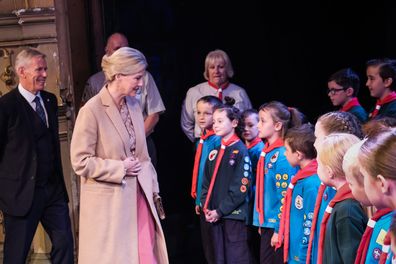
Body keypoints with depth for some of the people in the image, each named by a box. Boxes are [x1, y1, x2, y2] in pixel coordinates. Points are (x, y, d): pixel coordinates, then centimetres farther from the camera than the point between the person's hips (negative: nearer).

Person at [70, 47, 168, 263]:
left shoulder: (133, 105, 7)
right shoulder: (92, 111, -15)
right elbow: (80, 161, -14)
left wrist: (152, 186, 12)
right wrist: (120, 168, -14)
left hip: (138, 196, 7)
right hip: (108, 203, -6)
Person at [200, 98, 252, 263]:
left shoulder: (240, 151, -9)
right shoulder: (214, 151, 12)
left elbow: (241, 188, -14)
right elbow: (206, 182, 13)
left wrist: (221, 210, -14)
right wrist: (206, 207, 0)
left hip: (234, 215, -7)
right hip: (214, 214, 7)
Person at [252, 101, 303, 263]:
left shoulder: (282, 156, -17)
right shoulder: (266, 152, 9)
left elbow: (285, 197, -18)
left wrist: (279, 229, -17)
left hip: (278, 226, -8)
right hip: (267, 223, 8)